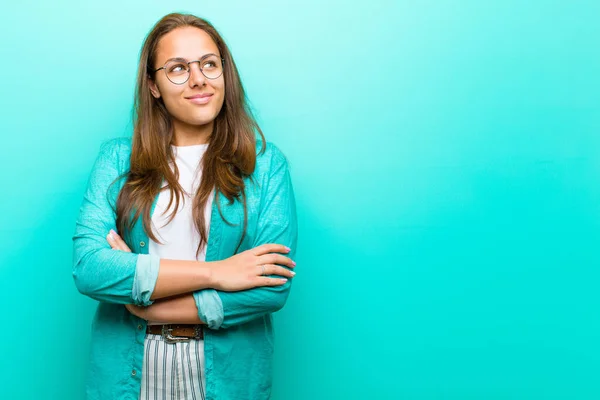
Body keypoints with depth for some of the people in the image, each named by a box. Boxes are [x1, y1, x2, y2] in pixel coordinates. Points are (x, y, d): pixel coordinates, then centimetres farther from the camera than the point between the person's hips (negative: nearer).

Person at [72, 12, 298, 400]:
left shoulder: (266, 162, -4)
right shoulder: (118, 158, -1)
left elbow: (274, 287, -13)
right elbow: (88, 267, -14)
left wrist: (151, 306, -14)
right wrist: (213, 272, -19)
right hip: (127, 369, 1)